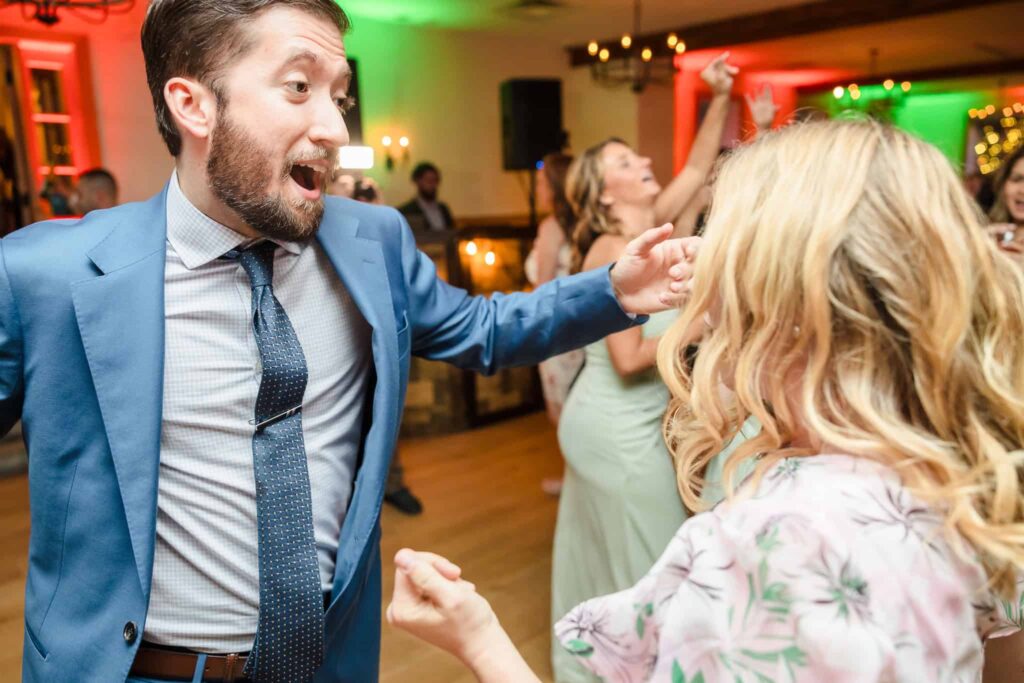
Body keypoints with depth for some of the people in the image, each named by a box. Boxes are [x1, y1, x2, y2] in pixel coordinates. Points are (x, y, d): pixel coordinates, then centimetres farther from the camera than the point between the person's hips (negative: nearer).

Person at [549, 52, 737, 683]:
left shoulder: (644, 231, 4)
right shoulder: (614, 251, -20)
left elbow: (697, 168, 11)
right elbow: (629, 358, -24)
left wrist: (720, 99, 3)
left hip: (624, 423, 9)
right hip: (621, 431, -9)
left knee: (605, 556, 21)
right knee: (648, 565, 5)